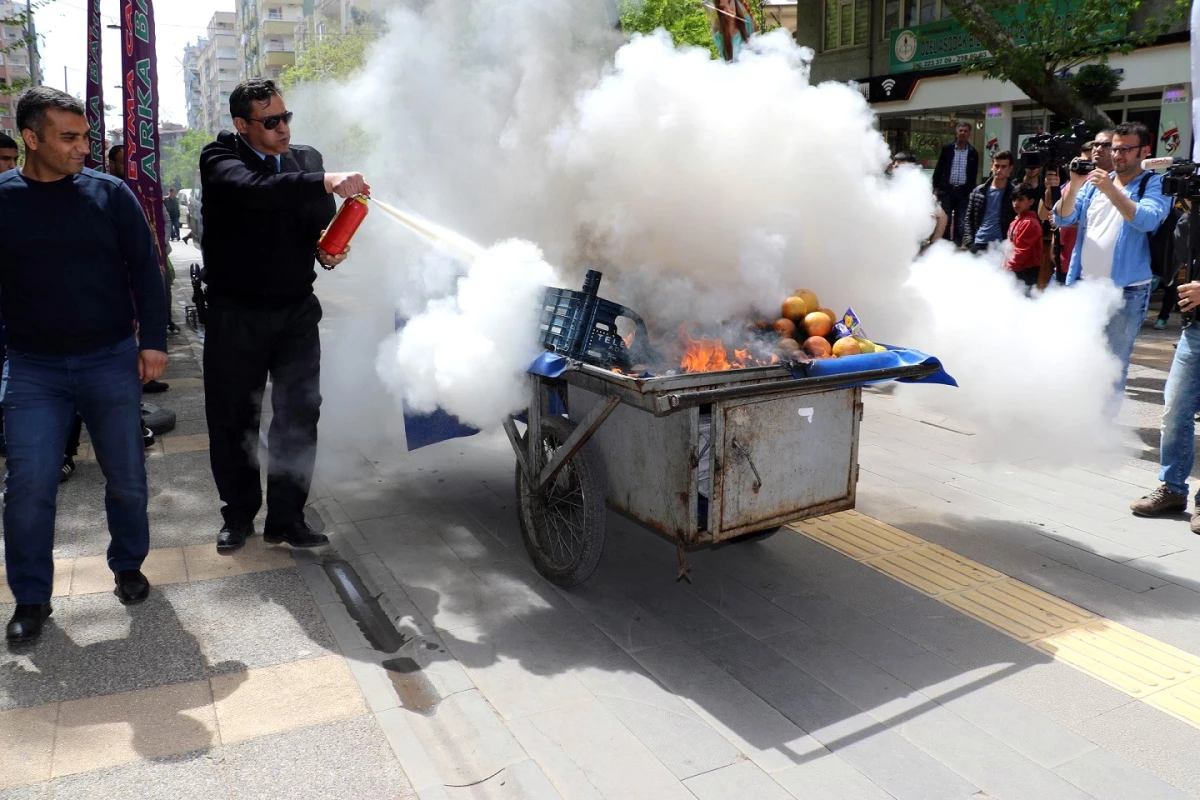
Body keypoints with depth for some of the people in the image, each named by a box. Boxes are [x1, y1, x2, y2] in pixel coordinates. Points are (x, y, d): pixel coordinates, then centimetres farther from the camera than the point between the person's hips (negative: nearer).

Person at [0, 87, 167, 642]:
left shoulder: (109, 194, 0)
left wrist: (153, 340, -4)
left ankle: (128, 566, 29)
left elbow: (144, 268, 2)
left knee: (126, 477, 7)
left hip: (112, 361, 0)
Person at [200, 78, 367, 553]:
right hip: (236, 313, -3)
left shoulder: (308, 159, 8)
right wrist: (325, 182, -38)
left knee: (299, 414, 4)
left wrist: (328, 251, -9)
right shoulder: (219, 158, -6)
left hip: (297, 311, 3)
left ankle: (287, 517, 17)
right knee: (232, 418, 7)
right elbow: (254, 190, -28)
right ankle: (239, 514, 25)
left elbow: (324, 223, 15)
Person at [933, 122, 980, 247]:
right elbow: (938, 169, 5)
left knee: (961, 221, 2)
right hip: (947, 189, 0)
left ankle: (959, 245, 7)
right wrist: (936, 187, -1)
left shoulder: (973, 152, 5)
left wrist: (971, 191, 3)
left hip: (964, 191, 0)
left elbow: (974, 174, 8)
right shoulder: (947, 149, 4)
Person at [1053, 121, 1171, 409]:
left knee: (1113, 363, -1)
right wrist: (1074, 185, -12)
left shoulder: (1155, 184, -1)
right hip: (1083, 286, 5)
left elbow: (1147, 220, -20)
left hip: (1126, 292, -4)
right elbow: (1063, 219, 3)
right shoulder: (1094, 182, 12)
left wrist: (1110, 190, -26)